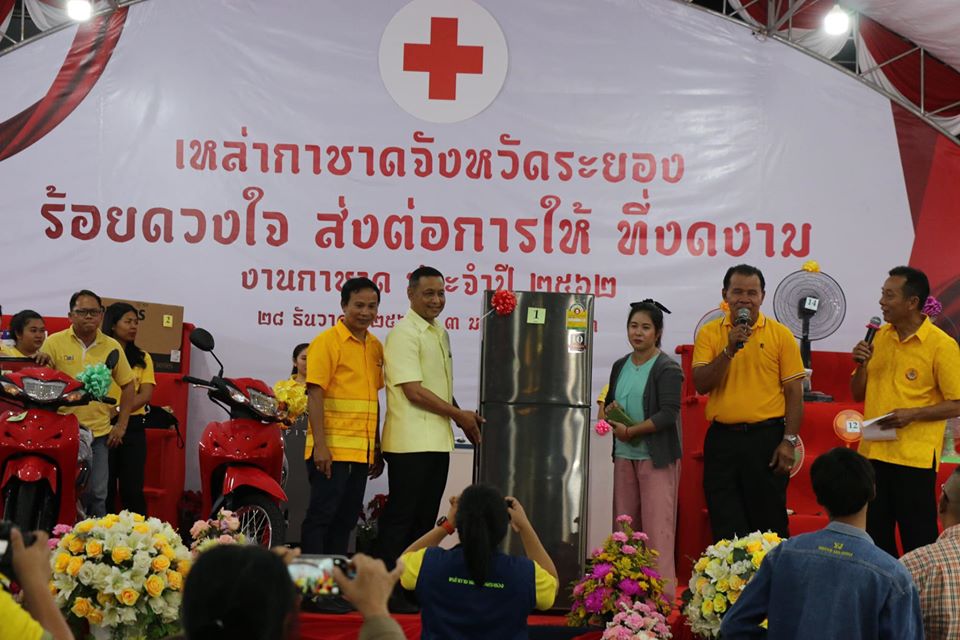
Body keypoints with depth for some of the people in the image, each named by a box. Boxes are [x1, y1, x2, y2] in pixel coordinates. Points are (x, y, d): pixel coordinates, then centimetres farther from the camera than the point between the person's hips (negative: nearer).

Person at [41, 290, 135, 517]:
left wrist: (121, 424, 7)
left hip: (99, 431, 2)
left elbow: (127, 385, 12)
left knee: (96, 496, 5)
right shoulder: (54, 342, -1)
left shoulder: (112, 347, 6)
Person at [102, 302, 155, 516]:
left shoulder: (143, 358, 11)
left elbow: (146, 394, 0)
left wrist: (120, 410, -16)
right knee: (105, 486, 3)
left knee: (133, 488, 2)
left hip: (133, 426, 2)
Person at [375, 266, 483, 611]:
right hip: (411, 442, -9)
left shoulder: (440, 333, 16)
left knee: (425, 519, 12)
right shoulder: (404, 334, -12)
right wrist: (458, 414, -10)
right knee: (400, 518, -5)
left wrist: (464, 419, 11)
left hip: (437, 441, 9)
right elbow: (414, 391, -17)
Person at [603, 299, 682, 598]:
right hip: (624, 456, 7)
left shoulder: (667, 369, -6)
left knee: (657, 526, -9)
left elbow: (668, 414, -14)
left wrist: (630, 431, -15)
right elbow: (609, 403, 25)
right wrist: (609, 410, 1)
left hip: (657, 457, -7)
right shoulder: (620, 366, 14)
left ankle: (663, 593, -8)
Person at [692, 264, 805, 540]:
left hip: (766, 437, -1)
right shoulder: (709, 333, 5)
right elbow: (701, 384, -5)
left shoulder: (780, 334, 1)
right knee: (725, 526, 5)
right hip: (722, 438, 2)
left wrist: (789, 441, -7)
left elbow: (794, 392, 0)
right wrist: (729, 349, -16)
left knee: (769, 522, 5)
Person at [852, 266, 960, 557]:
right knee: (875, 537, 12)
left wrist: (912, 414, -21)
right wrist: (862, 363, -4)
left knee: (918, 541, 2)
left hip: (914, 457, -6)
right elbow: (858, 394, 14)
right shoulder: (878, 337, 8)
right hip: (873, 452, 6)